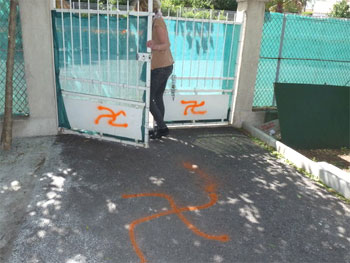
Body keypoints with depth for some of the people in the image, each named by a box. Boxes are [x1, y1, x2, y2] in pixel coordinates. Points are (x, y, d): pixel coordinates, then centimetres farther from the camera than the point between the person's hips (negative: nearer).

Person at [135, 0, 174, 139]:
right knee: (158, 97, 15)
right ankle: (159, 127, 23)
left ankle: (162, 127, 4)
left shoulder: (157, 22, -17)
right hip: (166, 65, 10)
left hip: (159, 67, -10)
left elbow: (166, 44, -24)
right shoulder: (157, 20, 12)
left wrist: (155, 46, -42)